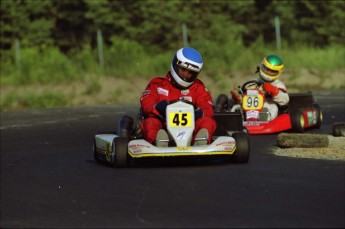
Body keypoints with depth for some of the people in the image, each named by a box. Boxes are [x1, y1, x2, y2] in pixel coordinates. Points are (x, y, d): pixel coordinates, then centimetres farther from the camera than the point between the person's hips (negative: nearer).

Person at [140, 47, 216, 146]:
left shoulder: (197, 87, 21)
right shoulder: (157, 84, 17)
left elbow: (208, 109, 6)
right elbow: (146, 104, 0)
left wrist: (199, 112, -21)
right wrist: (157, 107, -25)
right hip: (162, 128, -1)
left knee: (208, 121, -23)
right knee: (150, 123, -30)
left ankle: (202, 143, -55)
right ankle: (160, 144, -61)